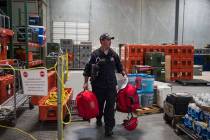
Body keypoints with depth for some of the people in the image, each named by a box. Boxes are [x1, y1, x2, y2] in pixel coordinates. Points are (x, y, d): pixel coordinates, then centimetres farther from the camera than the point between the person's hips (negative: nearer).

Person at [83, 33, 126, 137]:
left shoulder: (113, 54, 5)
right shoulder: (95, 54, -6)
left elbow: (119, 67, 18)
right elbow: (87, 69, -4)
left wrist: (124, 75, 12)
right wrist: (86, 83, -6)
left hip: (111, 85, 2)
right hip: (98, 85, -2)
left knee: (110, 106, -3)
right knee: (99, 105, 15)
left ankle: (109, 128, 5)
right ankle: (98, 119, 43)